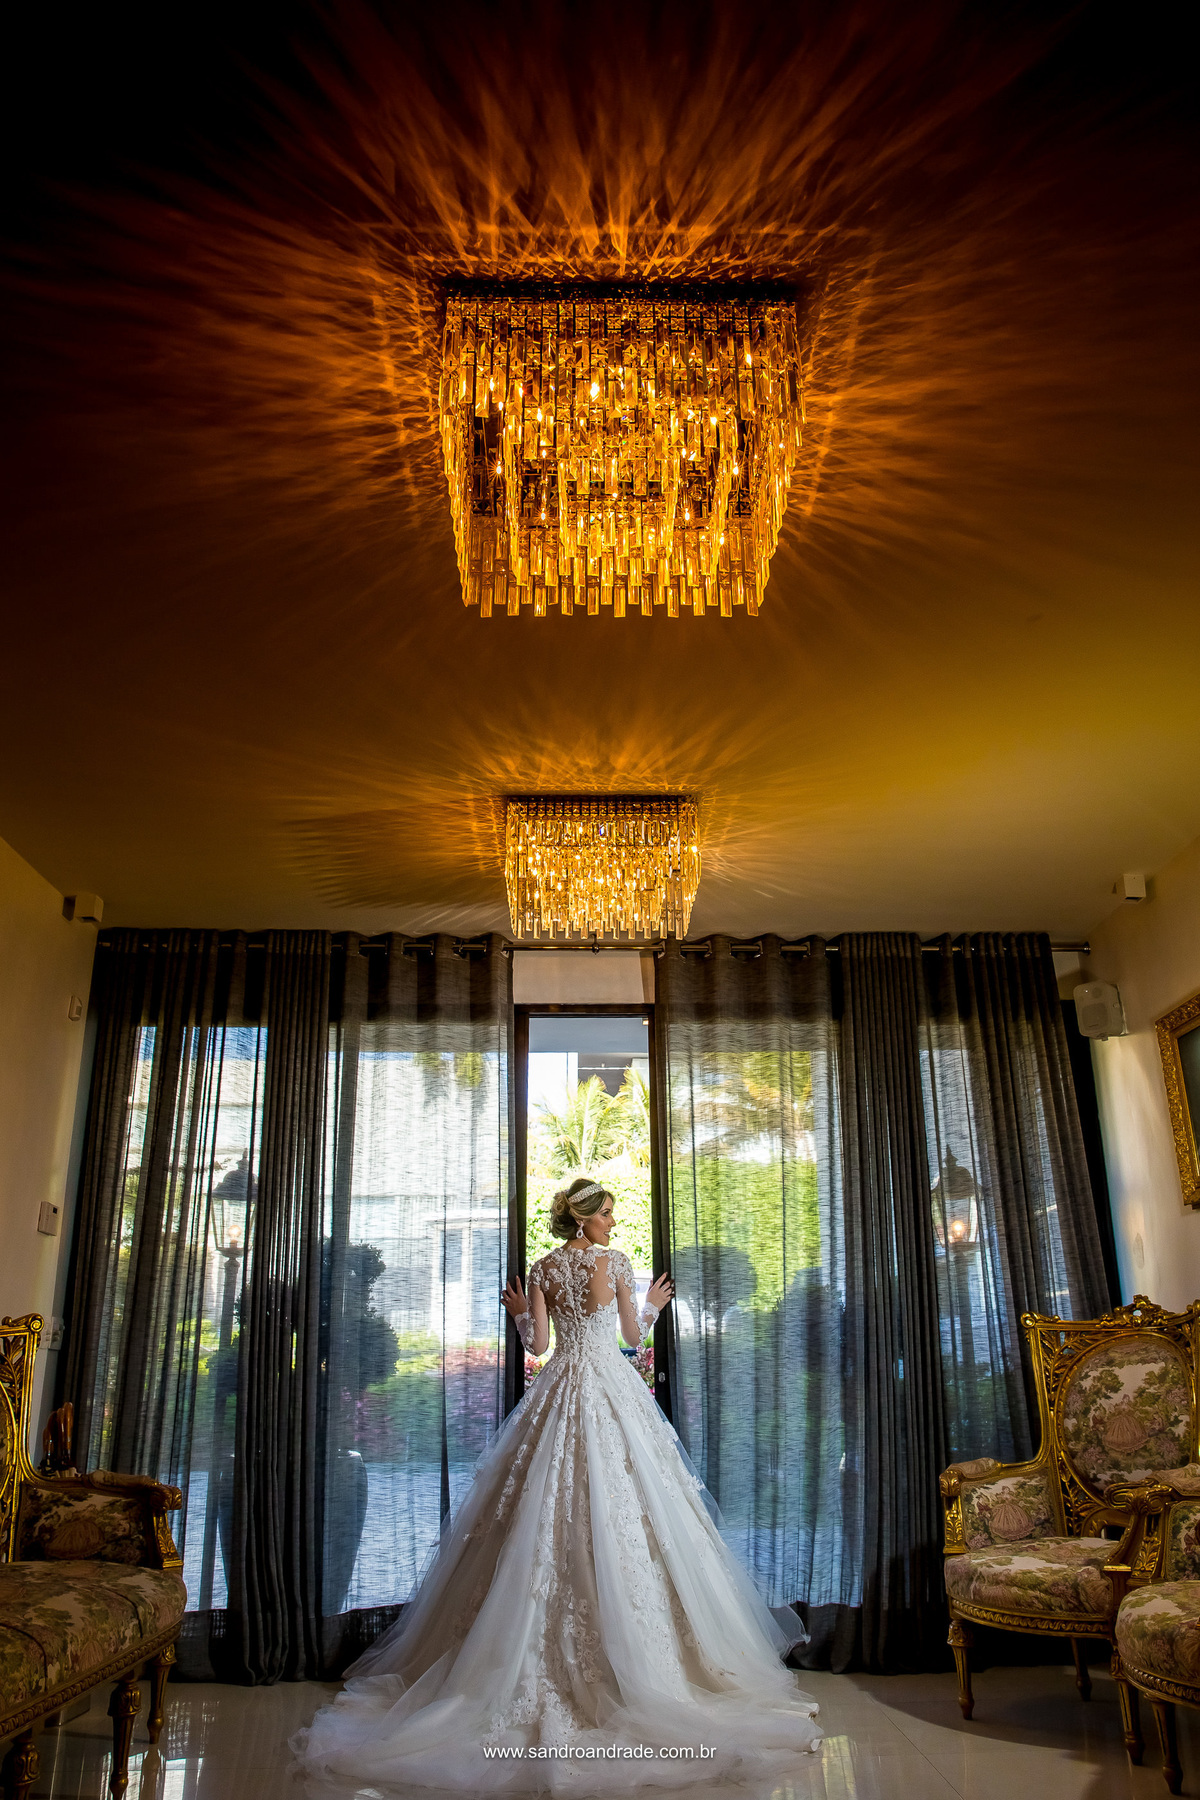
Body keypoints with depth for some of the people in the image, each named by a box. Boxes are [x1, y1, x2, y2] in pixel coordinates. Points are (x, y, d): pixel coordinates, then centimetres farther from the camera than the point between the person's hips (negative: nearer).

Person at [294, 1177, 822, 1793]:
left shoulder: (543, 1269, 4)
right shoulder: (615, 1260, -5)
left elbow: (538, 1342, 2)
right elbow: (633, 1333, -1)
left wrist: (519, 1312, 21)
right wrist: (654, 1304, 18)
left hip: (560, 1391, 4)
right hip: (613, 1388, -3)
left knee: (548, 1515, 7)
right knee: (620, 1513, 1)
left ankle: (549, 1660, 13)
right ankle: (632, 1653, 6)